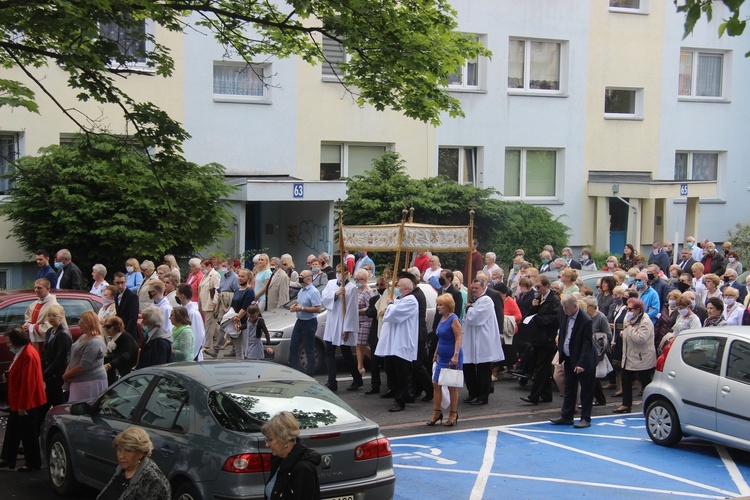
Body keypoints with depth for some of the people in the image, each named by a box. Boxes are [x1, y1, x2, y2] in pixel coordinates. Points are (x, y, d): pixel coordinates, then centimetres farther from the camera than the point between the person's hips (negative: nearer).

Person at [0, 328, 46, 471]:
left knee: (29, 435, 1)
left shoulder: (28, 356, -24)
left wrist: (23, 406, -24)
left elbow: (28, 382, -26)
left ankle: (33, 464, 12)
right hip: (18, 403, 10)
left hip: (28, 405, -10)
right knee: (12, 432, 17)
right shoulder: (20, 353, 9)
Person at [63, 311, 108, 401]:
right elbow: (73, 358, 19)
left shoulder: (95, 343, -18)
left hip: (91, 382, -10)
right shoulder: (83, 337, 15)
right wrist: (67, 372, 2)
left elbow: (83, 366, -20)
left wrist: (66, 375, -8)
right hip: (78, 381, 10)